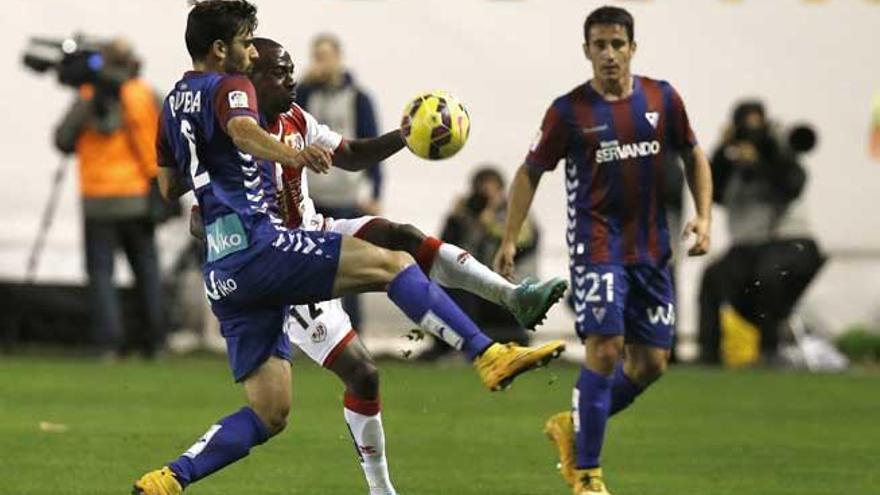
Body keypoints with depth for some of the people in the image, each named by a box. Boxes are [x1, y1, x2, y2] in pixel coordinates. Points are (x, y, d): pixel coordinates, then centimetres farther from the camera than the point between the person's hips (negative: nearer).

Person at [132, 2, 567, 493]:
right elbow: (242, 130, -27)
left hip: (223, 273, 9)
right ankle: (489, 356, -28)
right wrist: (292, 155, -47)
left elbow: (169, 187, 34)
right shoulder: (227, 88, -2)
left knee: (269, 413, 8)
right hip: (256, 245, -9)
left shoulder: (174, 103, 23)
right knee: (391, 263, -15)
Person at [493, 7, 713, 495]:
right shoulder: (569, 110, -5)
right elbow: (530, 172, 3)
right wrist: (509, 240, -4)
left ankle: (572, 428, 27)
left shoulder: (661, 98, 4)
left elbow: (693, 157, 15)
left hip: (651, 248, 5)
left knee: (651, 362, 5)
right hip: (596, 244, -5)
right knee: (605, 350, -16)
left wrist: (703, 216, 2)